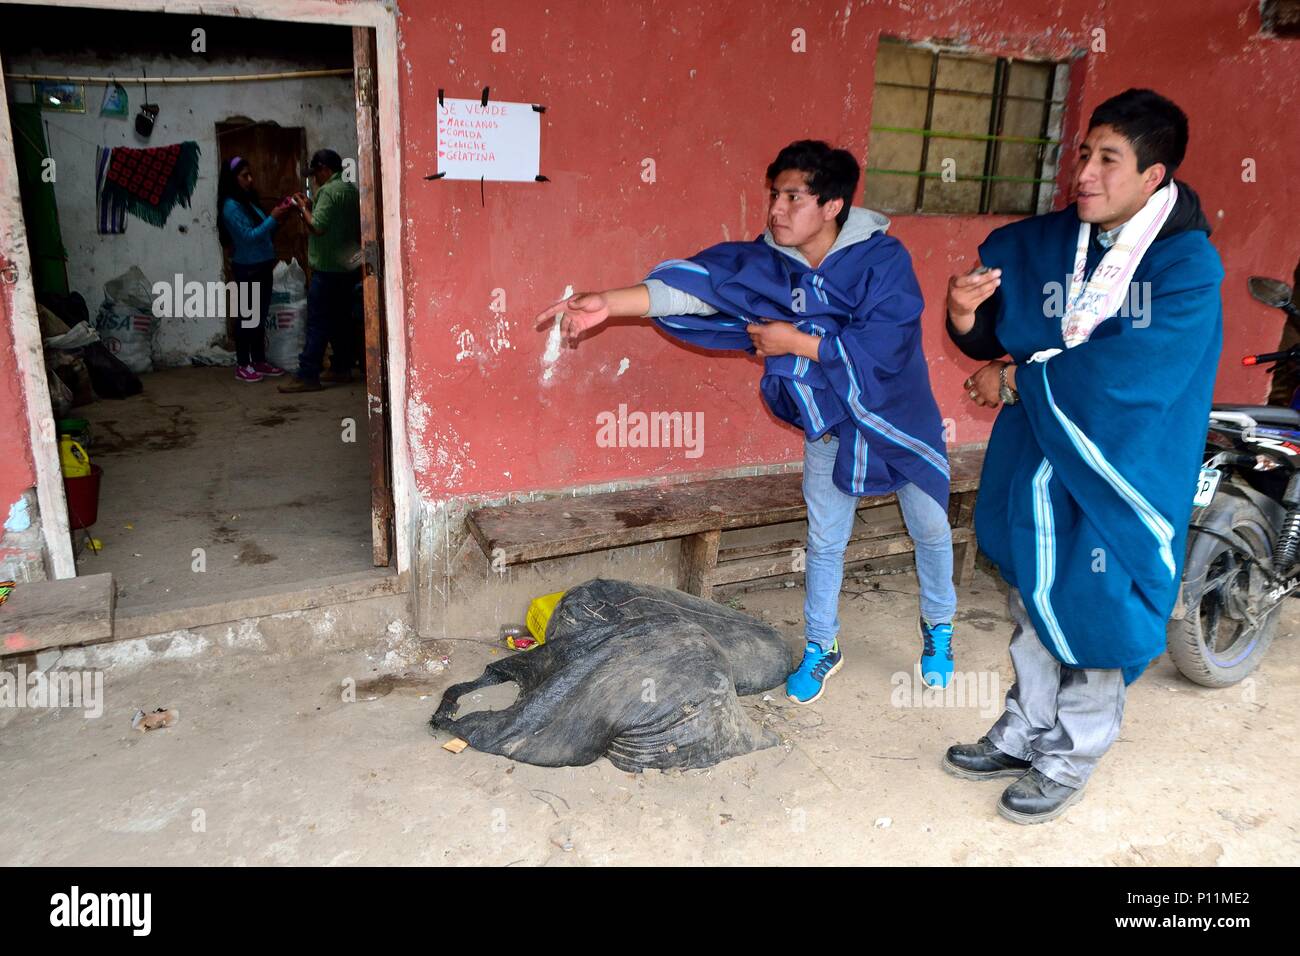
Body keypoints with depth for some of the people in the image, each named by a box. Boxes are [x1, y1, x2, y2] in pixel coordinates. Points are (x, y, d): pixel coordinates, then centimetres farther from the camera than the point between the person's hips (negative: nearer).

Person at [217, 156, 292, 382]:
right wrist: (273, 218, -21)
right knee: (247, 316, -3)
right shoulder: (231, 206, -13)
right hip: (247, 269, -8)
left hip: (262, 266, 8)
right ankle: (242, 365, 5)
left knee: (260, 316, 12)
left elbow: (263, 232, 14)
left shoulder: (248, 201, 13)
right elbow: (249, 236, -20)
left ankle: (259, 361, 20)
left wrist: (278, 218, 0)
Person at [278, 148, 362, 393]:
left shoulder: (329, 191, -15)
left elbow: (318, 227, -22)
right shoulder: (352, 190, 13)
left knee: (317, 322, -8)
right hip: (349, 267, 9)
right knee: (341, 319, 15)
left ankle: (307, 376, -8)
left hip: (328, 269, -9)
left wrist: (303, 208, -7)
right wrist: (311, 208, 14)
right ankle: (342, 368, 20)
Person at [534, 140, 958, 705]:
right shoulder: (766, 261, -15)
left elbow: (880, 348, -33)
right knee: (824, 540, 12)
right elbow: (696, 282, -28)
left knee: (930, 528, 14)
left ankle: (938, 628, 41)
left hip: (899, 419, -2)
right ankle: (822, 648, 31)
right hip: (830, 425, 3)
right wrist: (609, 303, -40)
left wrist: (793, 342, -27)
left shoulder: (882, 259, -25)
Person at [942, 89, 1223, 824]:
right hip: (1038, 461, 5)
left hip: (1124, 475, -5)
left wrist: (1018, 384, -18)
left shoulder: (1189, 265, -16)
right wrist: (967, 316, -20)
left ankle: (1071, 757, 31)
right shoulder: (1045, 242, -2)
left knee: (1099, 616, 8)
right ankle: (1025, 732, 39)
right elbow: (1000, 335, 3)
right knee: (1034, 602, 18)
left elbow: (1129, 375, -26)